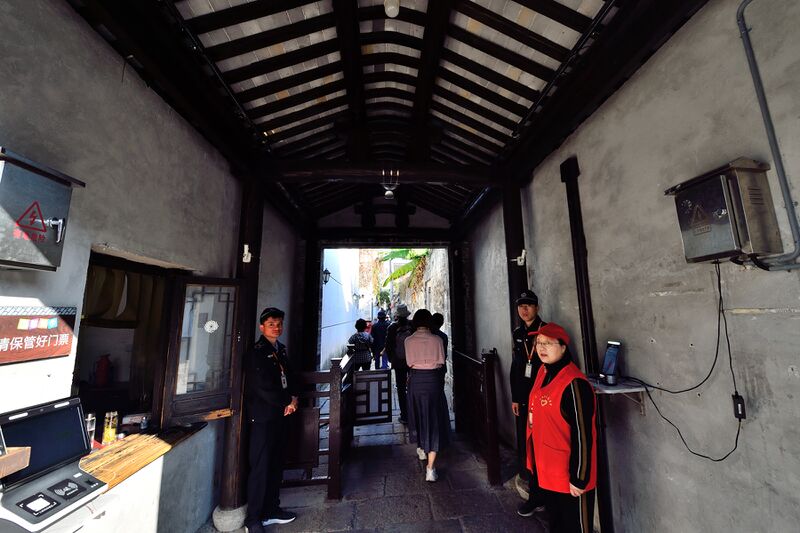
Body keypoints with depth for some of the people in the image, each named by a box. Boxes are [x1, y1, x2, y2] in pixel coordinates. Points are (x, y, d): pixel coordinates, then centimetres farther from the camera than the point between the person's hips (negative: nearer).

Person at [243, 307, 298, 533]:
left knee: (276, 465, 15)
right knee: (260, 467, 2)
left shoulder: (281, 349, 10)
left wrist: (293, 399, -2)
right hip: (263, 416, -7)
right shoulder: (256, 353, -13)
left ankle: (271, 510, 30)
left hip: (280, 414, 7)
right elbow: (264, 387, -18)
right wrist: (288, 402, -9)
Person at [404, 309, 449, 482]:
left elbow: (410, 363, -5)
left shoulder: (409, 341, -7)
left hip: (416, 380, 2)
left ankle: (421, 449, 43)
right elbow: (441, 362, -4)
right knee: (433, 419, 5)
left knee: (418, 415, 22)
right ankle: (430, 467, 3)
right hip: (433, 380, -1)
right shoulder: (437, 339, -9)